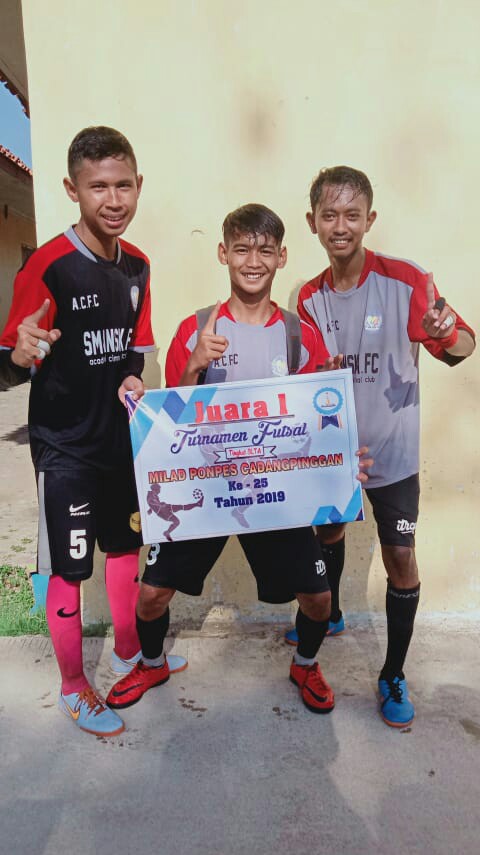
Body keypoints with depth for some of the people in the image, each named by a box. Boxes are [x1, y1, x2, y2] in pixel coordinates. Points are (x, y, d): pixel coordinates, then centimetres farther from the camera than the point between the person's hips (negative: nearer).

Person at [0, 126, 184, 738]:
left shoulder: (136, 265, 2)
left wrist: (132, 378, -7)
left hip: (121, 438, 7)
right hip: (65, 448, -6)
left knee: (125, 548, 20)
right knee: (68, 570, 5)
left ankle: (128, 653, 43)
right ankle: (73, 690, 28)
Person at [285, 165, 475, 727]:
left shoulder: (404, 281, -15)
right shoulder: (310, 298, -2)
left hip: (391, 450, -4)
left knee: (400, 559, 1)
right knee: (328, 534, 22)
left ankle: (393, 675, 23)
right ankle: (329, 616, 50)